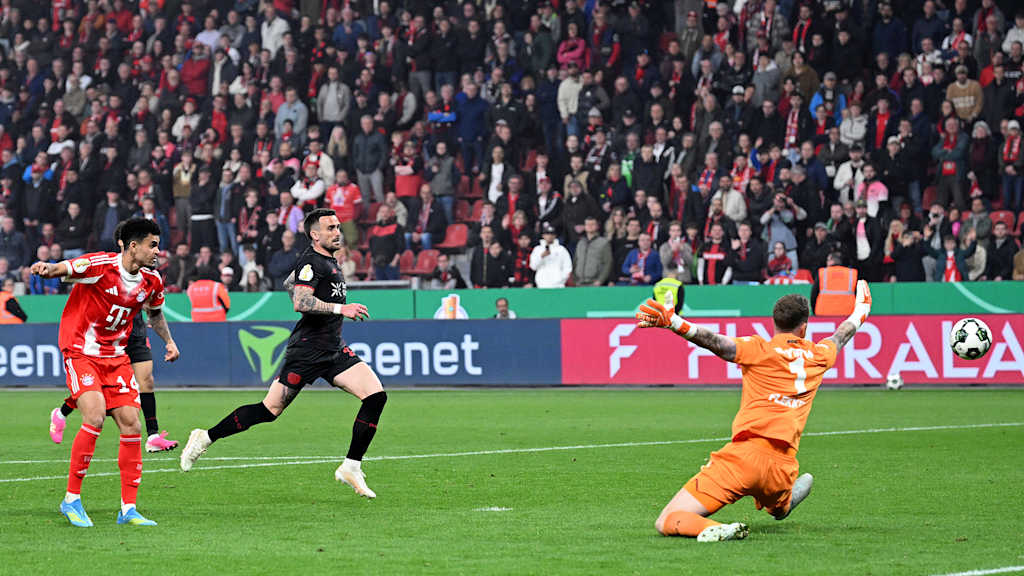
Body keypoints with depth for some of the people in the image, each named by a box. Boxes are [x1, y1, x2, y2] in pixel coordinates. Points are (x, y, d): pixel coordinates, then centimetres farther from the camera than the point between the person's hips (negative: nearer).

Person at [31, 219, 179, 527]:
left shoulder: (152, 281, 3)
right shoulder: (101, 265, -17)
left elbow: (155, 312, 24)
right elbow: (61, 269, -24)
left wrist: (169, 341, 14)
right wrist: (46, 268, -46)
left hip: (116, 357, 6)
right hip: (80, 352, -6)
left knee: (131, 423, -3)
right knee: (95, 416, -22)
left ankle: (128, 508, 5)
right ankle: (71, 499, -10)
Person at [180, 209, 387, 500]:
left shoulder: (328, 261, 16)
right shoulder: (311, 261, -12)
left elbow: (289, 283, 31)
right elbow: (300, 302, -25)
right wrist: (340, 308, -27)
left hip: (334, 350, 9)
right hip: (307, 352, -9)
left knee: (376, 396, -6)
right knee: (270, 410, -7)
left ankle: (351, 467, -2)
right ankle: (206, 437, 9)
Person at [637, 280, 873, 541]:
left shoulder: (759, 349, 0)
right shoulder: (818, 356, 14)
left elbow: (717, 342, -18)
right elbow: (841, 336, 36)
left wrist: (672, 322, -30)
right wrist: (860, 311, 57)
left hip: (745, 454, -5)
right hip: (783, 467, 5)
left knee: (666, 522, -13)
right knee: (779, 509, 43)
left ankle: (714, 530, -35)